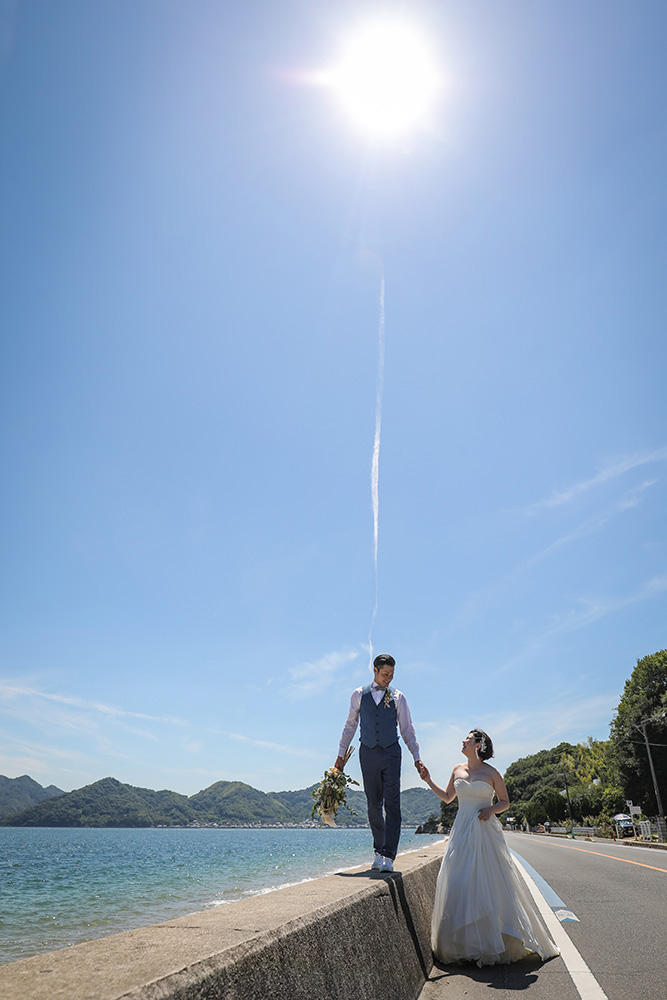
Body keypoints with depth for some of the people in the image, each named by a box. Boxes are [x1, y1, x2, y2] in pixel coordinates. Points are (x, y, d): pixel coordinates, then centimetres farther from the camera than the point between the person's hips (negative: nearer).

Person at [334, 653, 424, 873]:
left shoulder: (398, 697, 4)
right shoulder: (359, 695, 5)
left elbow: (407, 730, 8)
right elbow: (350, 725, 11)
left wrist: (417, 757, 0)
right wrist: (341, 755, 11)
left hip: (391, 752, -1)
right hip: (368, 753, 1)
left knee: (392, 804, -8)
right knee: (373, 805, 8)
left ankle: (388, 856, -6)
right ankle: (379, 850, 21)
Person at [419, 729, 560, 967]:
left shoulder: (491, 773, -4)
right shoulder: (458, 770, 8)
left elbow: (505, 802, 4)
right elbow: (447, 797, 19)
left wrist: (491, 809, -14)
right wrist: (428, 780, 11)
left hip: (485, 832, -4)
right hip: (462, 831, 4)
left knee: (490, 883, -3)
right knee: (459, 883, 2)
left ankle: (496, 943, 12)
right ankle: (465, 943, 13)